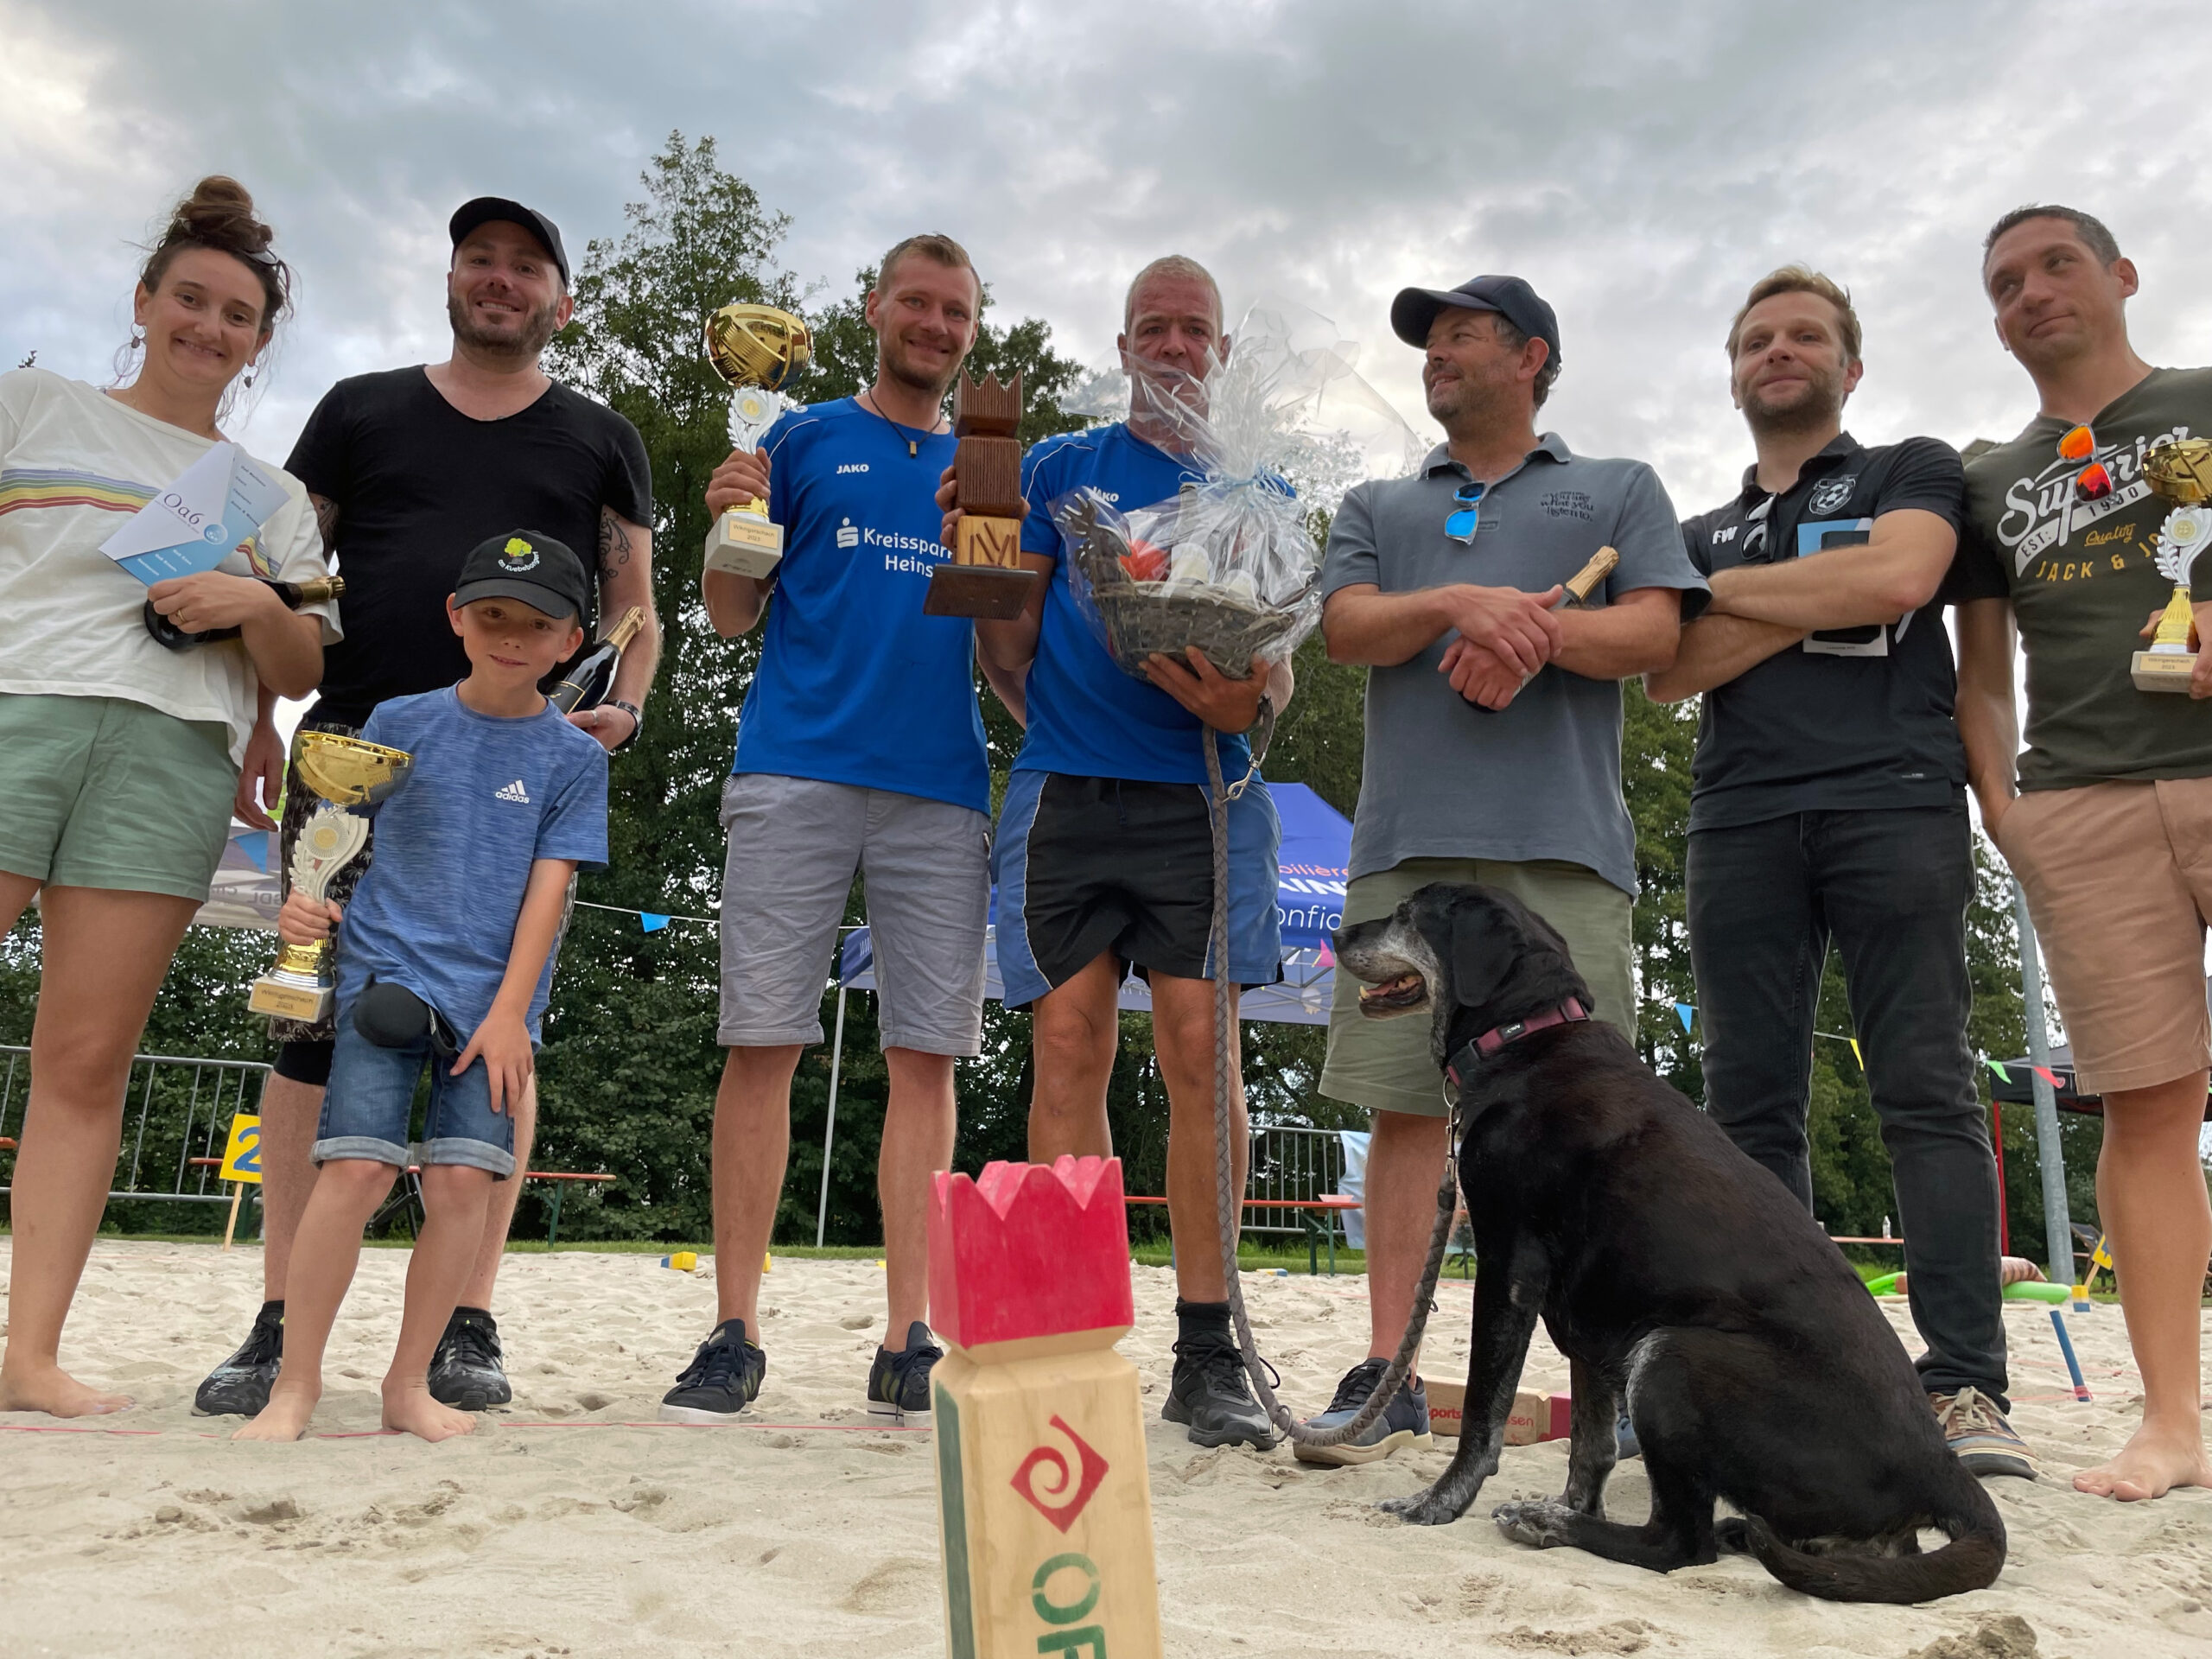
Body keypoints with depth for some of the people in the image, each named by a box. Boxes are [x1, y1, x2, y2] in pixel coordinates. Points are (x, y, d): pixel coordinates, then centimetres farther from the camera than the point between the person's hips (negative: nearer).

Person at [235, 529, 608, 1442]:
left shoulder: (573, 757, 4)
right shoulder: (400, 722, 8)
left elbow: (547, 887, -1)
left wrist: (510, 1008, -7)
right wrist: (306, 898, -8)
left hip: (494, 999, 0)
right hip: (385, 973, 0)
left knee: (463, 1179, -6)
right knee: (356, 1168, -10)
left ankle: (409, 1384, 11)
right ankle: (296, 1382, 6)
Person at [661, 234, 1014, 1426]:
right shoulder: (805, 441, 14)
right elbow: (733, 615, 10)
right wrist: (726, 528, -9)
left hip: (942, 790, 2)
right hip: (798, 773, -2)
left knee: (926, 1056, -2)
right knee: (762, 1041, -4)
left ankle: (908, 1343, 5)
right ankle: (734, 1336, 5)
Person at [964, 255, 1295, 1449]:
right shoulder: (1060, 466, 16)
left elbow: (1278, 666, 10)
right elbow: (1012, 645, 10)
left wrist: (1247, 700, -13)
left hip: (1200, 791, 0)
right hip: (1066, 786, 1)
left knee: (1198, 1045, -9)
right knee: (1069, 1044, -5)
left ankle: (1206, 1355, -1)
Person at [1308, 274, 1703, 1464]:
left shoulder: (1618, 490, 21)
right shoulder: (1376, 507, 26)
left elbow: (1655, 632, 5)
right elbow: (1346, 628, 7)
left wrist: (1538, 631, -13)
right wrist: (1464, 606, -11)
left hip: (1562, 840, -2)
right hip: (1408, 840, 2)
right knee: (1403, 1102, -1)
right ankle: (1388, 1376, 5)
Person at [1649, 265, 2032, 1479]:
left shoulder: (1914, 471, 18)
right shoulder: (1701, 536, 26)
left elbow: (1898, 576, -5)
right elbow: (1670, 672, 9)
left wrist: (1730, 591, 5)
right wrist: (1819, 602, -1)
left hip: (1892, 800, -3)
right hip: (1740, 823, 3)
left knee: (1927, 1092, -10)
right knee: (1750, 1106, -2)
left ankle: (1966, 1390, -9)